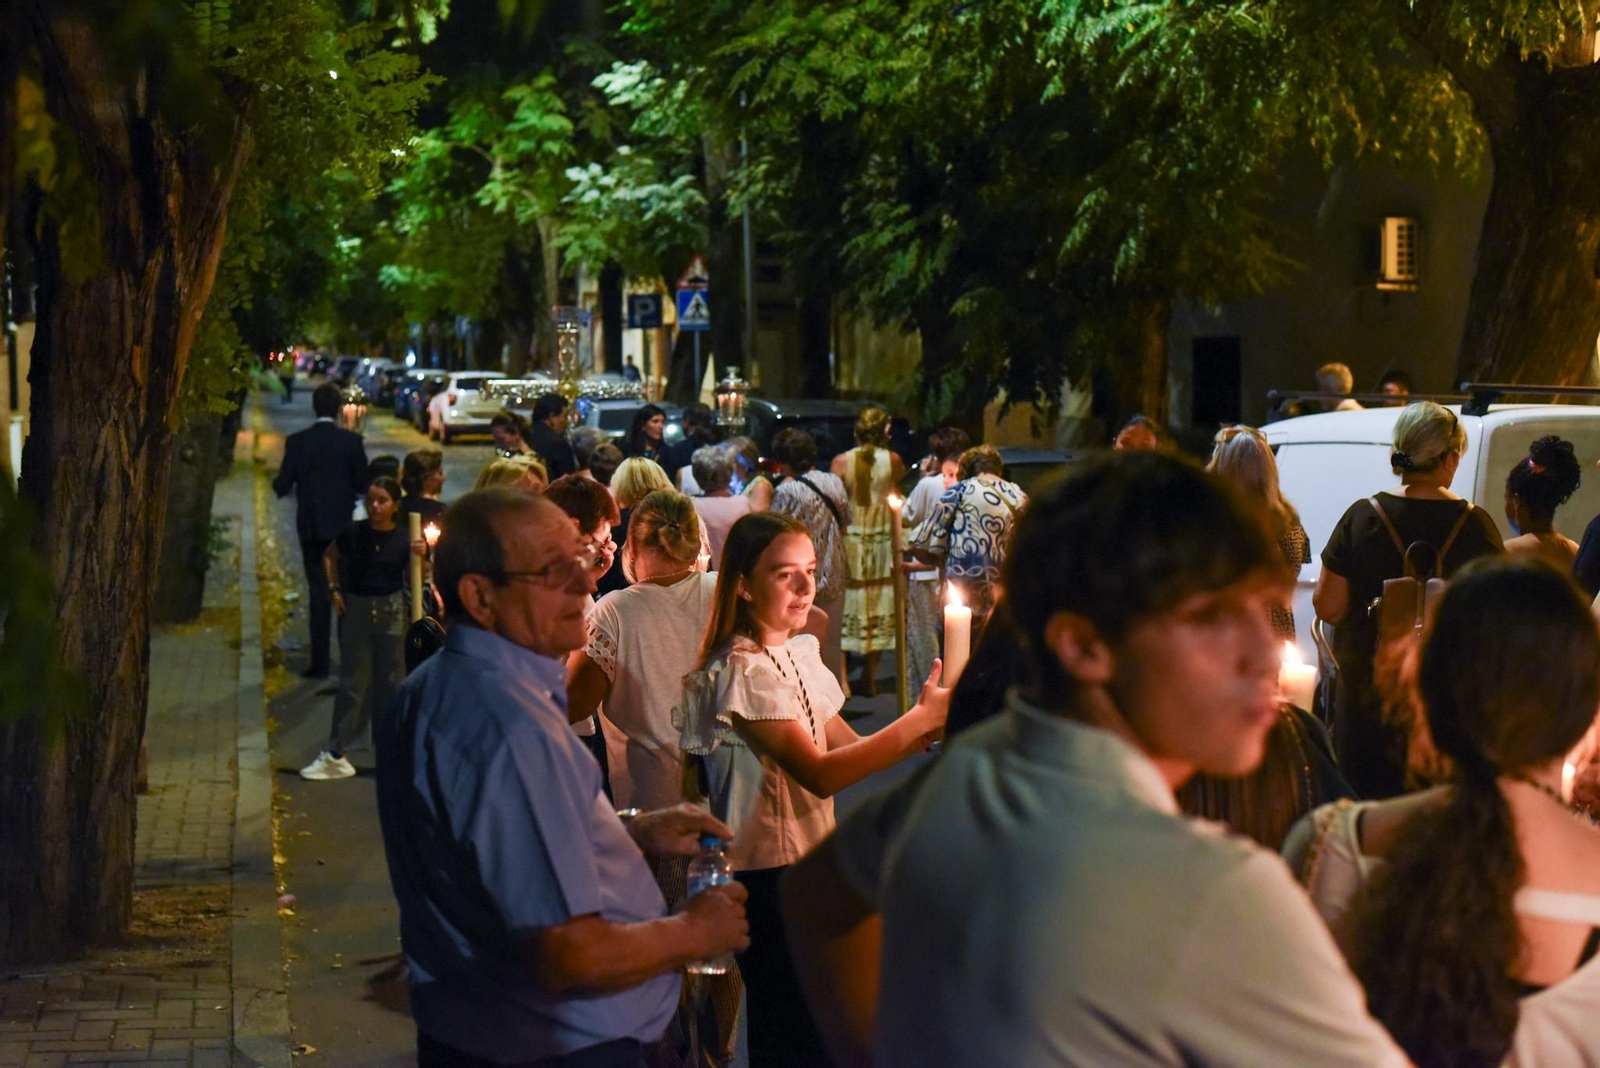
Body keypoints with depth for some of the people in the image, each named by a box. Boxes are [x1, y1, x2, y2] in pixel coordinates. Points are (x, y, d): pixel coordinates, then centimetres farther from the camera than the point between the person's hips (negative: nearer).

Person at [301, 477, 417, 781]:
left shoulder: (403, 539, -5)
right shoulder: (354, 533, -5)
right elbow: (329, 556, 13)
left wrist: (419, 556, -18)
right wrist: (334, 588, 3)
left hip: (391, 610, 0)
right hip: (356, 608, 0)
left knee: (389, 680, 8)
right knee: (352, 681, 2)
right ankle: (336, 753, 5)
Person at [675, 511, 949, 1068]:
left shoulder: (798, 653, 10)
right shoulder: (743, 672, -19)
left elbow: (848, 746, 10)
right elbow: (820, 774, -24)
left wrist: (926, 731, -7)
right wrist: (920, 719, -24)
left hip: (806, 860, 9)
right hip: (768, 876, -9)